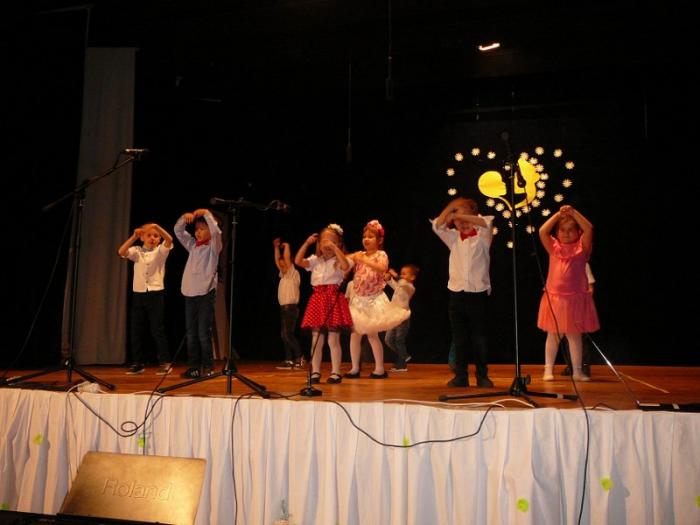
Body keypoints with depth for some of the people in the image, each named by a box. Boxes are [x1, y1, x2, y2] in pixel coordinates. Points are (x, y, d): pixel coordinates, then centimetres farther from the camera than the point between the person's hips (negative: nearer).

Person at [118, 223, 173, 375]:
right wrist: (134, 237, -18)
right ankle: (137, 363, 17)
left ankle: (164, 362, 7)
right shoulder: (136, 251, 9)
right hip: (138, 294, 3)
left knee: (157, 330, -2)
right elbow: (121, 252, -10)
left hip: (156, 293, -3)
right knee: (136, 330, 7)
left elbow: (169, 240, -16)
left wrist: (157, 227, -29)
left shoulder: (161, 251, 3)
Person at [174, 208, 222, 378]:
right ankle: (194, 366, 14)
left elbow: (216, 231, -18)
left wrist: (206, 213, -13)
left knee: (204, 333, -4)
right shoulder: (192, 245, 17)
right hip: (190, 293, 6)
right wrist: (185, 218, 2)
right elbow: (178, 231, 18)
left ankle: (207, 367, 5)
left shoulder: (213, 246, 1)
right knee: (191, 333, 7)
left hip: (206, 293, -6)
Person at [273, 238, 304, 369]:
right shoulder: (283, 275, 17)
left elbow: (287, 258, -12)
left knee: (287, 334, -14)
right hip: (284, 308, 9)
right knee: (285, 335, 5)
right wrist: (277, 247, 16)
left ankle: (299, 357, -7)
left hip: (291, 308, -9)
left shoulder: (293, 274, -5)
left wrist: (286, 246, 0)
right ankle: (289, 360, 5)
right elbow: (277, 261, 19)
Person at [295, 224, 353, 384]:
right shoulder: (315, 260, 11)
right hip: (317, 300, 4)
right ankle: (315, 372, 14)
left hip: (333, 300, -4)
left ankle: (335, 373, 7)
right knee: (316, 340, 7)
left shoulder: (339, 260, -1)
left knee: (333, 340, -1)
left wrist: (335, 248, -23)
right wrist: (307, 243, -4)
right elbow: (298, 261, -1)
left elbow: (346, 266, -24)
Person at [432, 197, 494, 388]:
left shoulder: (482, 237, 3)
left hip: (478, 293, -3)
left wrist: (463, 215, -17)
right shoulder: (453, 238, 11)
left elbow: (487, 223, -18)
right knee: (459, 338, 7)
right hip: (457, 294, 3)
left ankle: (482, 376, 14)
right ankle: (460, 376, 15)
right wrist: (451, 206, -6)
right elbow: (437, 226, -2)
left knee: (480, 338, 3)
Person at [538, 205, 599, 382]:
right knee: (553, 334, 7)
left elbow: (589, 229, -12)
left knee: (574, 334, 7)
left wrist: (573, 212, -14)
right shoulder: (554, 247, 5)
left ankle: (577, 370, 16)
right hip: (554, 297, 1)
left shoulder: (581, 247, 3)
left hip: (575, 298, 0)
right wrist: (558, 214, -9)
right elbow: (542, 231, -8)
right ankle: (548, 369, 13)